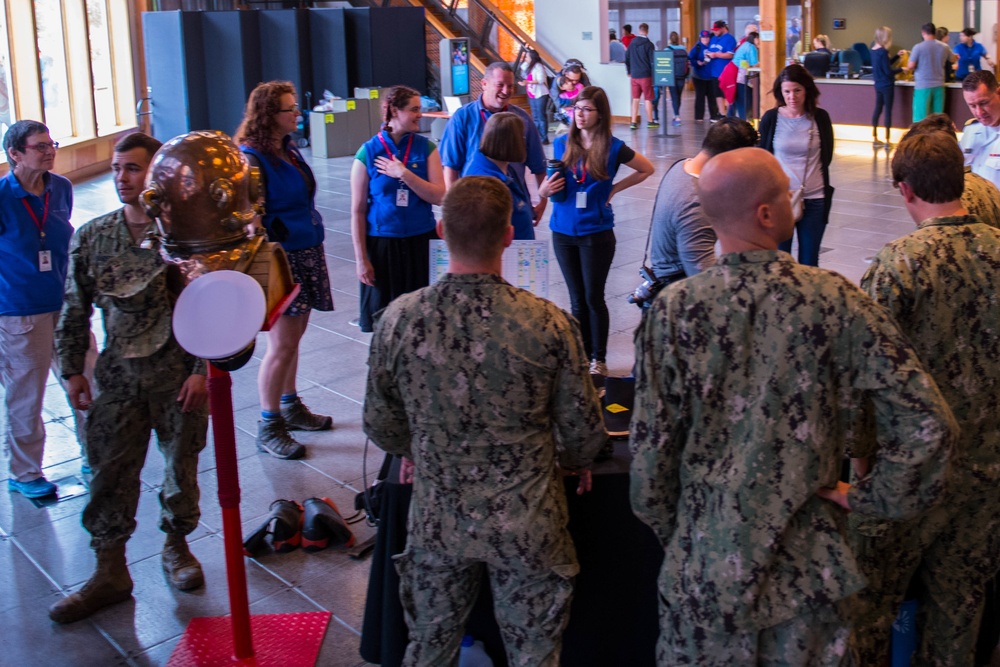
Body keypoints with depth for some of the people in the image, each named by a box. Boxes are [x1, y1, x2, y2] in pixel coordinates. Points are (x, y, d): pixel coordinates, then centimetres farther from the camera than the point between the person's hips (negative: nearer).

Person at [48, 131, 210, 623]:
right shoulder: (92, 237, 1)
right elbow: (75, 310, 8)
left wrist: (202, 370, -10)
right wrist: (72, 370, 5)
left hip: (179, 373, -2)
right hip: (118, 375, 3)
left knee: (181, 463, 11)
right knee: (109, 471, 4)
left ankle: (176, 546, 34)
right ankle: (110, 573, 17)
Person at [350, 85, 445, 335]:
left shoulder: (426, 148, 3)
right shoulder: (368, 153, -4)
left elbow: (439, 196, -7)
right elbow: (358, 211, -2)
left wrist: (404, 174, -18)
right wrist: (361, 259, -5)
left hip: (422, 241, 2)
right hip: (382, 243, -2)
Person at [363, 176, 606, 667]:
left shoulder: (397, 320, -14)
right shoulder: (549, 324, -19)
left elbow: (381, 427, -1)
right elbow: (583, 433, -8)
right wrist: (574, 460, 15)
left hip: (437, 521, 2)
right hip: (527, 526, -2)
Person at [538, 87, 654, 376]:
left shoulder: (613, 147, -5)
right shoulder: (562, 144, 3)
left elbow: (647, 169, 7)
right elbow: (551, 184, 15)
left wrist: (614, 189, -1)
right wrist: (546, 188, -9)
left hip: (597, 233, -3)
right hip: (564, 232, 3)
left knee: (594, 297, 2)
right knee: (577, 299, 10)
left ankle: (599, 359, 15)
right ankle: (582, 355, 20)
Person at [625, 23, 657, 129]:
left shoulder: (632, 43, 5)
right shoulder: (649, 44, -8)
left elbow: (627, 59, 11)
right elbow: (652, 61, -8)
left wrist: (629, 72, 22)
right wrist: (654, 75, -1)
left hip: (634, 76, 4)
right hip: (646, 75, -4)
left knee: (635, 99, 8)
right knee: (648, 99, 5)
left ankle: (634, 122, 4)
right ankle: (650, 122, 12)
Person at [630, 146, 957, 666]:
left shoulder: (673, 309, -13)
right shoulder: (834, 301, -14)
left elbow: (652, 446, -8)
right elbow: (927, 425, -17)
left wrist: (669, 533, 9)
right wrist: (866, 499, -2)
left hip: (703, 563, 0)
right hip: (807, 566, 0)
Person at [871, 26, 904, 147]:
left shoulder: (874, 50, 6)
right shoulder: (883, 51, -21)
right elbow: (888, 71, -20)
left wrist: (897, 56, 16)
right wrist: (901, 69, -7)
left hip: (878, 85, 8)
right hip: (887, 85, -8)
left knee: (877, 109, 12)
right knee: (888, 111, 0)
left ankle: (875, 139, 15)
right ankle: (887, 141, 4)